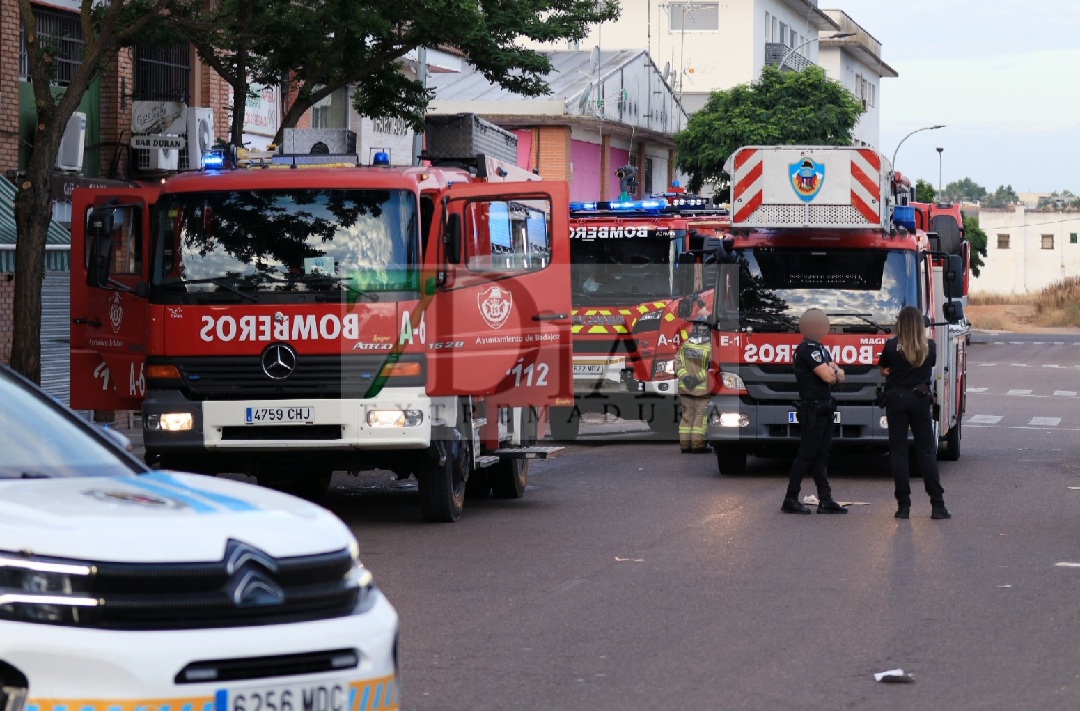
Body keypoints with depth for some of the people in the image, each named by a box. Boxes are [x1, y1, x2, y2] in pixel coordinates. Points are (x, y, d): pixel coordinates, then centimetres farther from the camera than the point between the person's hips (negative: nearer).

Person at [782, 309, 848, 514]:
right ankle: (791, 500, -5)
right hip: (812, 410, -10)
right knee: (807, 453, -8)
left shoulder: (821, 349, 17)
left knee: (821, 455, 9)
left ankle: (825, 500, 10)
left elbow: (840, 376, 14)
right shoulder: (807, 349, -15)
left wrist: (833, 371, -8)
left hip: (824, 409, 10)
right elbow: (827, 376, -23)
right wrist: (833, 369, 0)